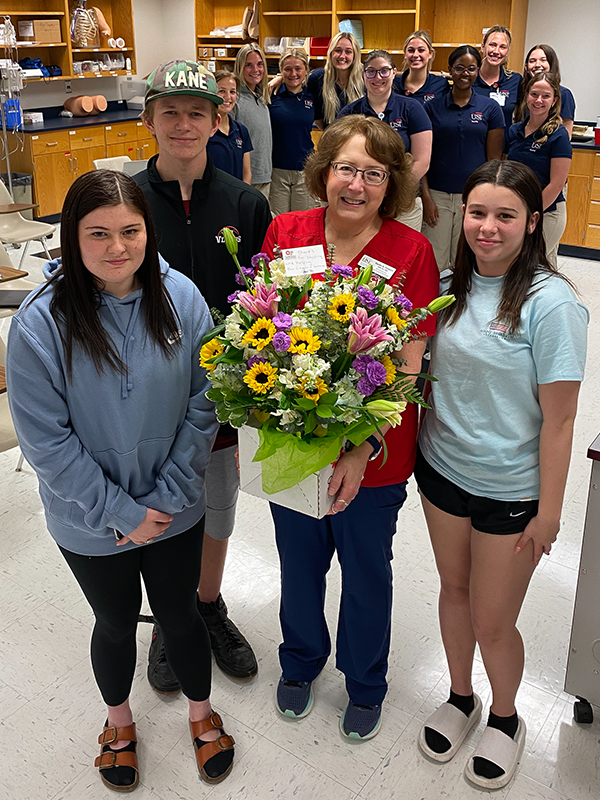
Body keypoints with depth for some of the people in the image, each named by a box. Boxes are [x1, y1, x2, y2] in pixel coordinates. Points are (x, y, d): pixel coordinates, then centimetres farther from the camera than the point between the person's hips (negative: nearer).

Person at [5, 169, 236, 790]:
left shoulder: (180, 297, -13)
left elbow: (204, 403, -8)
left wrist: (168, 495, -12)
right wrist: (119, 512, -15)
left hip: (175, 508, 2)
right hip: (91, 522, -1)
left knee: (179, 615, 20)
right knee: (117, 623, 21)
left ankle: (202, 714, 50)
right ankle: (118, 721, 52)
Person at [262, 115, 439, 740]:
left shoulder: (411, 250, -12)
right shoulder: (285, 231, -5)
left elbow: (410, 364, -14)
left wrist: (363, 448, -22)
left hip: (374, 454, -2)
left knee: (367, 573, 18)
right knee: (299, 565, 22)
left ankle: (365, 683, 46)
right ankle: (300, 661, 53)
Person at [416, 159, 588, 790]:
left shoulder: (550, 303, -19)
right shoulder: (454, 287, -1)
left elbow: (558, 419, -16)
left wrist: (548, 511, -13)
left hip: (510, 489, -5)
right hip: (441, 469, 5)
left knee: (492, 620, 8)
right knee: (454, 589, 20)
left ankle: (505, 719, 38)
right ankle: (460, 698, 46)